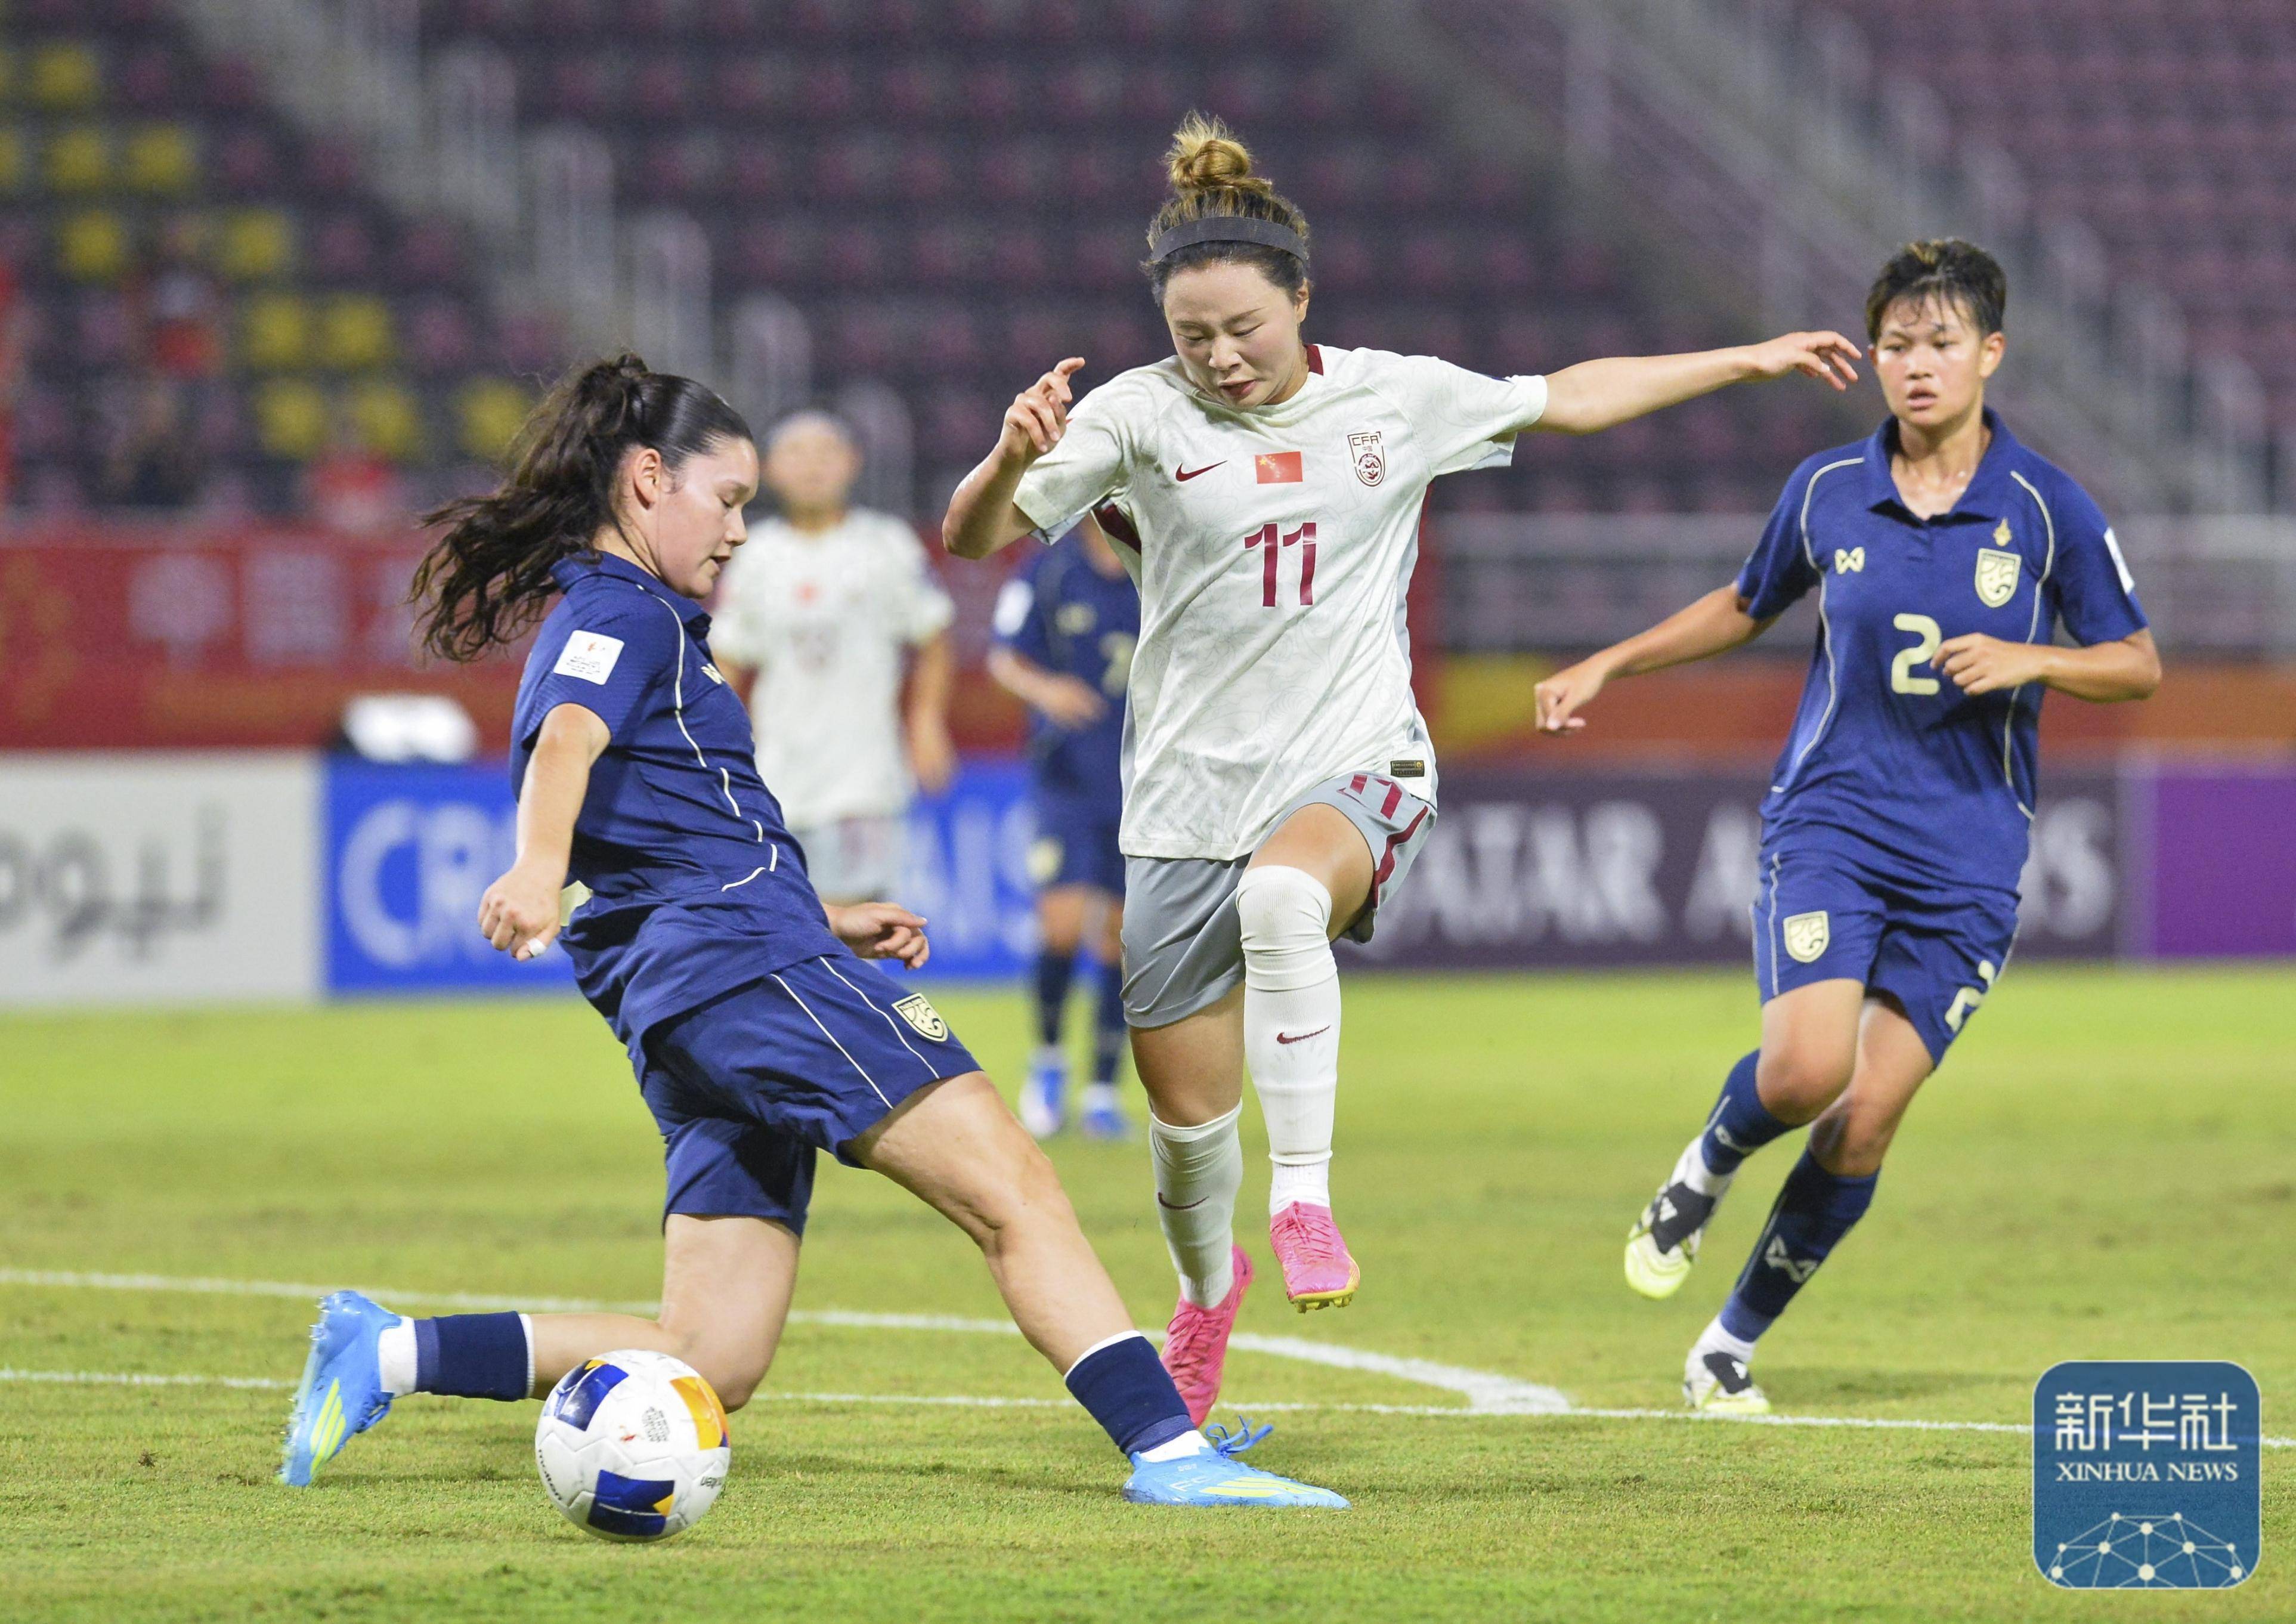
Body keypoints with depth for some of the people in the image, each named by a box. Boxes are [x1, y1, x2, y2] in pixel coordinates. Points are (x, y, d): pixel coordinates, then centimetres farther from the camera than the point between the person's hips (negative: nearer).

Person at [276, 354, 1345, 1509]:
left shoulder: (594, 624, 29)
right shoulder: (625, 615, -1)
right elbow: (566, 744, -24)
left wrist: (827, 926, 35)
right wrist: (539, 865, -44)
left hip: (689, 1022, 10)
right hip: (749, 968, -10)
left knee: (708, 1367, 2)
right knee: (1017, 1192, -13)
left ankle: (393, 1352, -3)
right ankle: (1169, 1447, -22)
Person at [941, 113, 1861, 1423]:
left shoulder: (1396, 398, 2)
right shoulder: (1139, 416, -3)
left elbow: (1567, 398, 17)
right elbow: (975, 541, -6)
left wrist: (1747, 361, 20)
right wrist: (1013, 456, -27)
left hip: (1356, 770, -1)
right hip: (1191, 794, 1)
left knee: (1282, 895, -38)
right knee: (1189, 1115, 2)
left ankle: (1305, 1200, -31)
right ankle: (1207, 1284, 36)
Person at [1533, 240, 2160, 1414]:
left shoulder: (2048, 509, -3)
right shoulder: (1826, 492, 2)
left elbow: (2138, 663, 4)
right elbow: (1746, 606, 22)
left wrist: (2030, 660, -14)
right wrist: (1607, 665, 19)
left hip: (1968, 859, 0)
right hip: (1830, 821, 0)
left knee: (1867, 1118, -5)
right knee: (1804, 1069, -23)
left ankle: (1733, 1342, 14)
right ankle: (1710, 1164, 13)